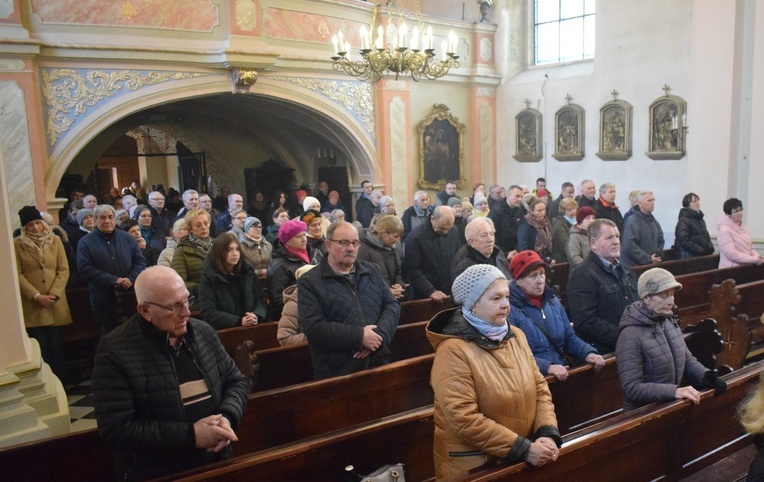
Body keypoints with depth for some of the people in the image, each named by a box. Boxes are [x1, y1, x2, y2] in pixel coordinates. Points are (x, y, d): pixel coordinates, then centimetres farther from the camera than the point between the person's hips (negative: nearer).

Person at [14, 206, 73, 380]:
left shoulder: (55, 240, 6)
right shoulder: (17, 244, -1)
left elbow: (64, 269, 2)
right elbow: (17, 274, -4)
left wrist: (54, 293, -9)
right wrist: (36, 296, -12)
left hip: (56, 304, 2)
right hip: (32, 306, -2)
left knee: (57, 347, 7)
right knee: (41, 350, 1)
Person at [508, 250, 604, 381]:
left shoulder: (552, 301, 12)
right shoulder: (509, 309, -10)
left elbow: (569, 337, 16)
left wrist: (588, 353, -1)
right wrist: (547, 367, -27)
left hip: (562, 374, 7)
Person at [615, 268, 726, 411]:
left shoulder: (669, 321, 3)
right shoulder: (631, 335, -19)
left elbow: (687, 359, 15)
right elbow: (632, 388, -20)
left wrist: (706, 376, -3)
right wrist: (674, 391, -28)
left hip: (673, 405, 7)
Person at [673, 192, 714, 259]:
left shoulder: (700, 220, 18)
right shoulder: (684, 221, -10)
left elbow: (706, 236, 23)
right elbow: (684, 241, -19)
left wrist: (710, 249, 3)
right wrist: (702, 251, -19)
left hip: (702, 256, 8)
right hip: (688, 256, -8)